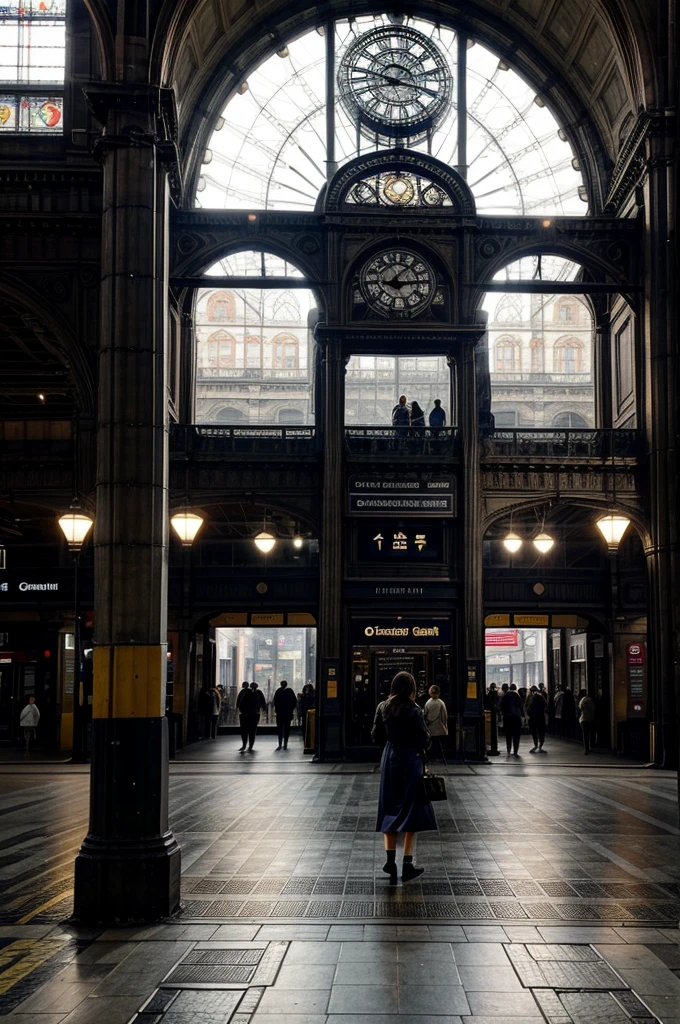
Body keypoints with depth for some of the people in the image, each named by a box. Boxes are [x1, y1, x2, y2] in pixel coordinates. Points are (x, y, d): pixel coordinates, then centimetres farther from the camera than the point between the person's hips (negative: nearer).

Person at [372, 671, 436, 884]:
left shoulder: (382, 708, 0)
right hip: (410, 762, -4)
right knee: (411, 810, 3)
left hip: (389, 760, 4)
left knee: (389, 810, 12)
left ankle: (390, 858, 1)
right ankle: (407, 865, 4)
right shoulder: (413, 710, -13)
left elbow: (375, 737, 3)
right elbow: (423, 740, -13)